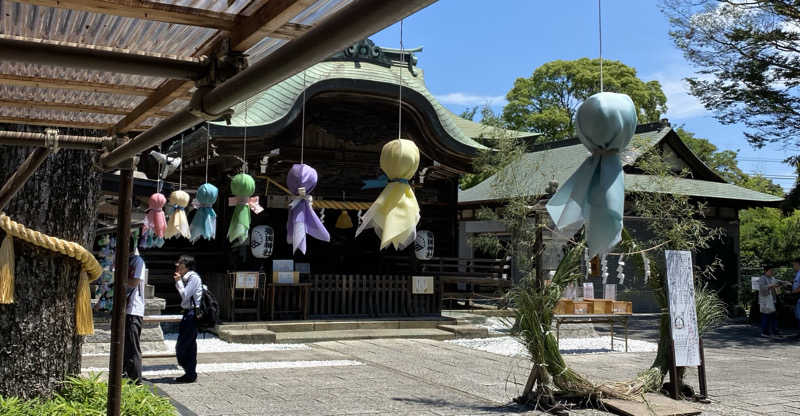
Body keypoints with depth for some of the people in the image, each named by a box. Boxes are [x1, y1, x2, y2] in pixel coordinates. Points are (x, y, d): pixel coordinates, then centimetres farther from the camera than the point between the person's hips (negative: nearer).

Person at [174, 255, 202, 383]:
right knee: (190, 346, 13)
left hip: (192, 313, -10)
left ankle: (190, 373, -2)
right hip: (189, 314, 10)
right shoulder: (186, 277, 17)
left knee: (181, 346, -8)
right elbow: (184, 296, 19)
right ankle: (191, 373, 19)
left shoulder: (193, 277, -13)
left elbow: (185, 295, -17)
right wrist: (178, 280, 13)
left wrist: (178, 281, -9)